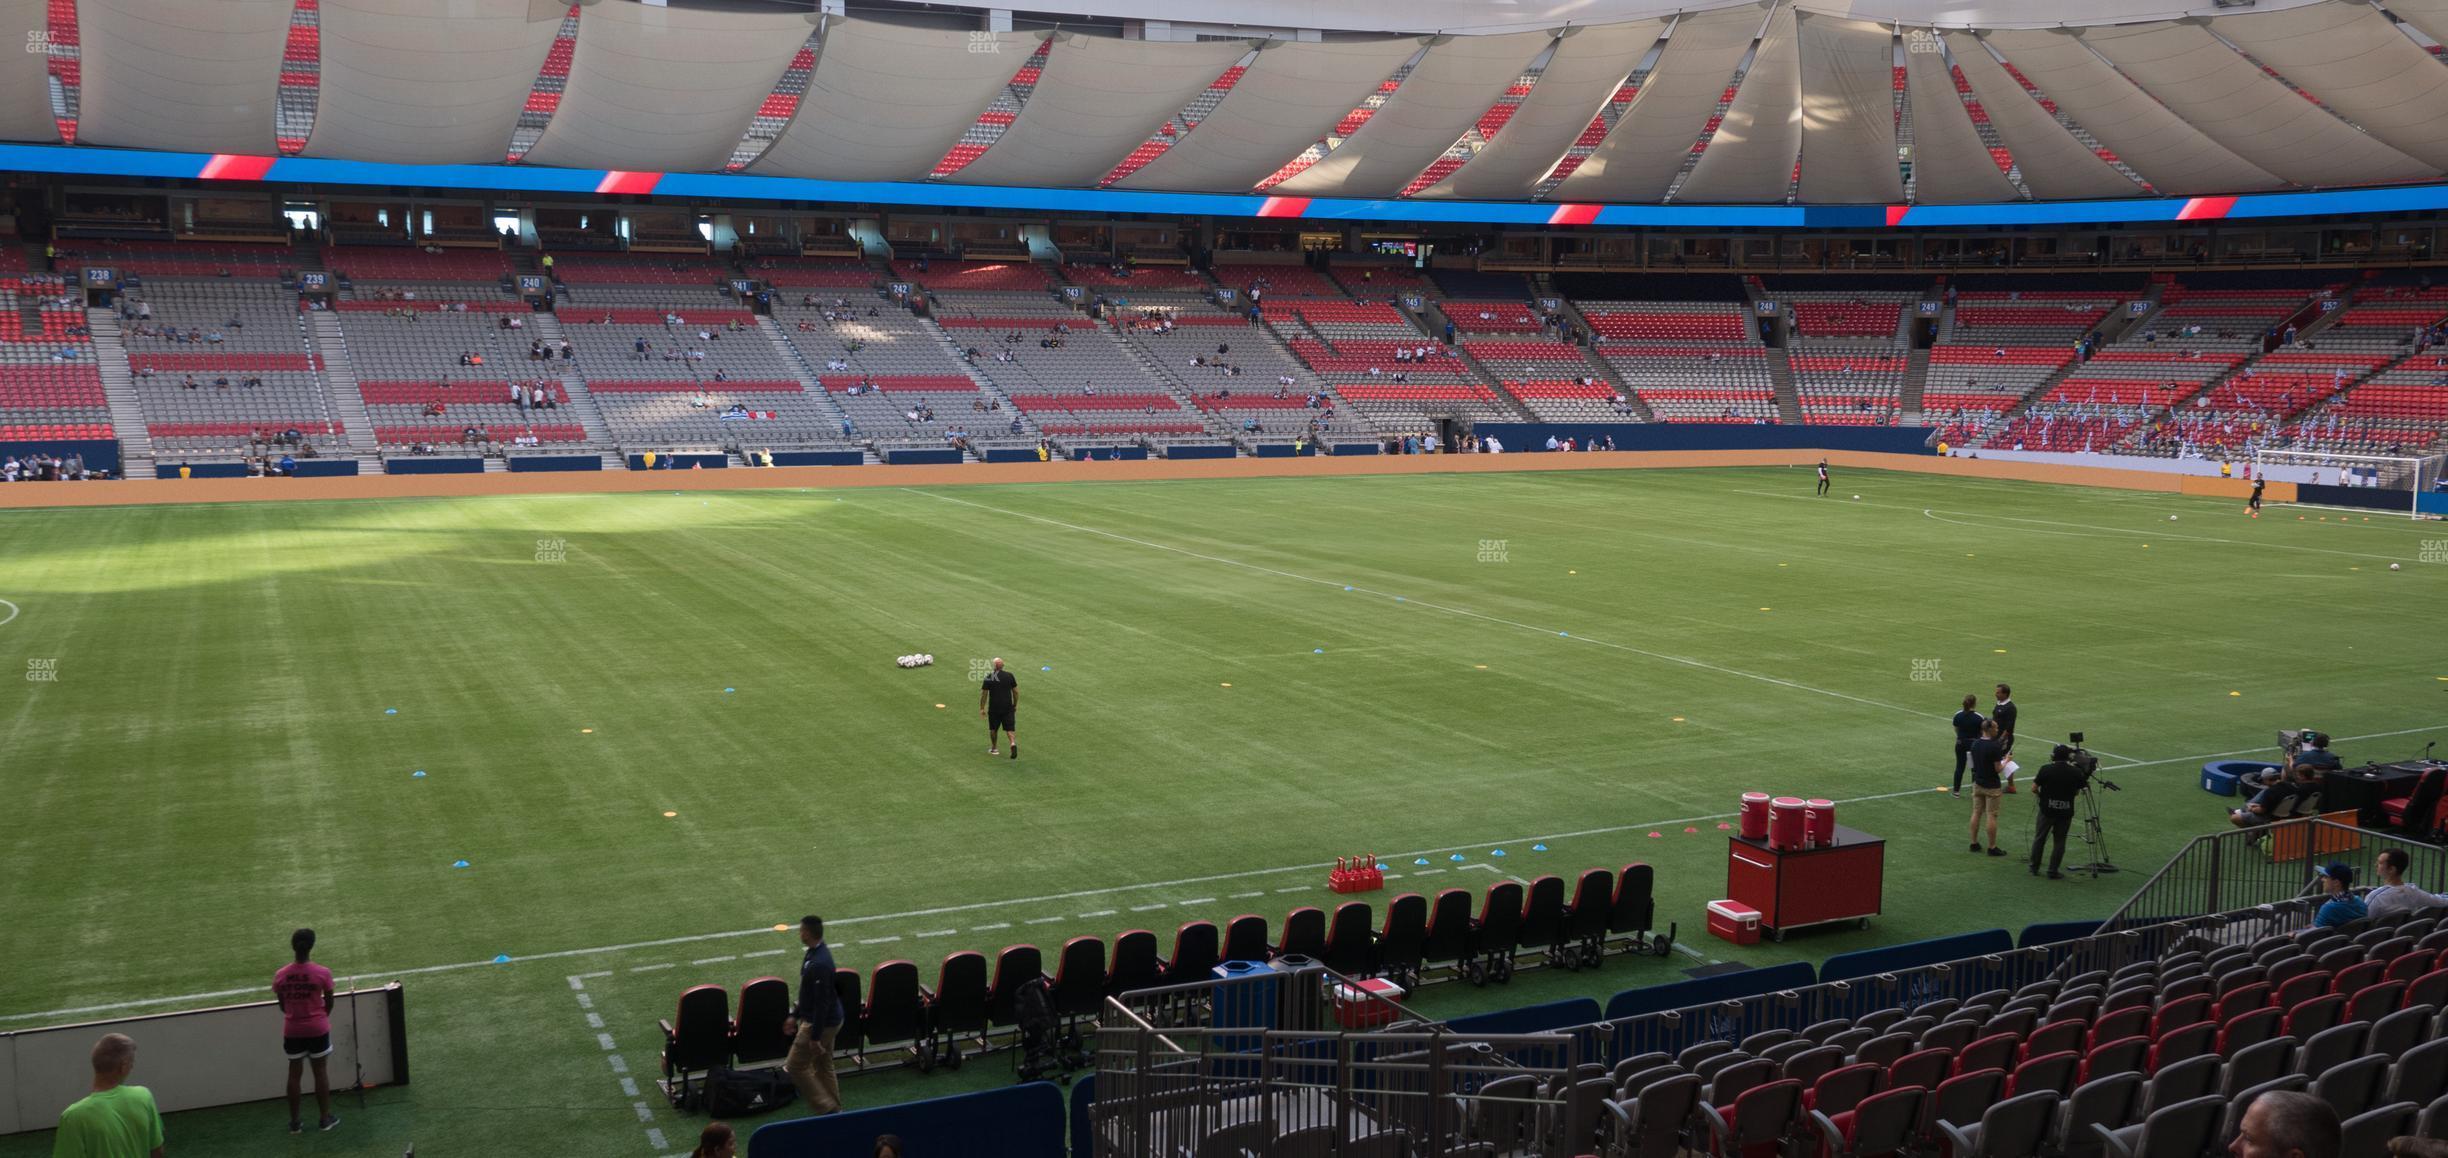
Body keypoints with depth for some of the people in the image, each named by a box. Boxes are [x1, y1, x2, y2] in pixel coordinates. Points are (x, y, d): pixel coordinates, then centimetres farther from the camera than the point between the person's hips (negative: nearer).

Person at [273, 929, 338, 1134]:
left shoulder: (280, 976, -9)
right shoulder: (322, 973, -16)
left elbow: (282, 1005, 2)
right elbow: (329, 1003, -4)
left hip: (292, 1031, 2)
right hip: (318, 1029, -2)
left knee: (294, 1073, 13)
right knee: (321, 1072, 11)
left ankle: (295, 1121, 20)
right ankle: (325, 1118, 18)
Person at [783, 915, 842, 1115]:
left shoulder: (819, 964, -29)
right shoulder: (814, 953, 3)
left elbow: (822, 1003, -27)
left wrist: (815, 1037, -22)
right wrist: (795, 1015, 21)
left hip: (821, 1023, -10)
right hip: (830, 1020, 10)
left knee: (795, 1066, 3)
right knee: (824, 1067, 19)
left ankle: (827, 1108, 6)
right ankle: (835, 1111, 27)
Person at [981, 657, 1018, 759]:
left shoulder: (989, 677, -8)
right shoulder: (1009, 676, -2)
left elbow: (984, 694, -5)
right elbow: (1016, 691, 4)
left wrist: (982, 708, 5)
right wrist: (1015, 705, 16)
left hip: (994, 708, -1)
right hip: (1008, 707, 1)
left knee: (993, 729, 17)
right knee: (1009, 728, 3)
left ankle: (993, 749, 28)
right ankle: (1013, 743, -23)